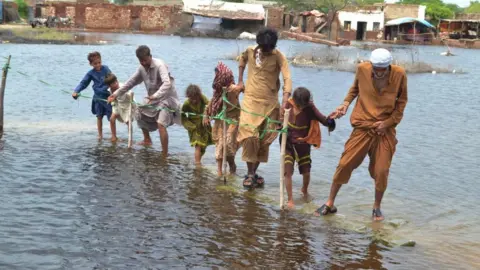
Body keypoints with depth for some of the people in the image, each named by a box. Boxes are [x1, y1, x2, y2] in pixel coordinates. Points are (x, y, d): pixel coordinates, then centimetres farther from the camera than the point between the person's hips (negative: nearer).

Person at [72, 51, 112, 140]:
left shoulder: (105, 69, -7)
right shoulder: (91, 73, 0)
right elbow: (83, 83, -5)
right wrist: (76, 91, -20)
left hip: (108, 96, -2)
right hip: (98, 97, 2)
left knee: (111, 117, 1)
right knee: (99, 116, 12)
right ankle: (100, 135, 23)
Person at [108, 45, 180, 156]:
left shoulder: (159, 65, -24)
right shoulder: (142, 68, 0)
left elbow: (167, 83, -38)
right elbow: (131, 82, 10)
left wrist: (156, 95, -53)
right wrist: (116, 94, 4)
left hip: (167, 98, -9)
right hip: (153, 98, 9)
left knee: (161, 124, -26)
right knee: (139, 113, 17)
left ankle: (165, 155, -23)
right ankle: (147, 140, 35)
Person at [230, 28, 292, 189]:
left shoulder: (278, 57, -13)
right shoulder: (250, 51, -3)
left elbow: (287, 79, -25)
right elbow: (242, 60, 22)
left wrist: (285, 103, -38)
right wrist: (240, 82, 14)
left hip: (270, 103, -1)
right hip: (250, 100, 1)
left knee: (264, 140, 5)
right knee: (249, 136, -13)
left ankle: (253, 173, 20)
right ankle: (250, 174, -3)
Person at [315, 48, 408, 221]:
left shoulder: (399, 74, -9)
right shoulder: (362, 69, -8)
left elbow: (402, 102, 3)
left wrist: (388, 122, -8)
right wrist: (346, 104, -2)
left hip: (385, 129, 0)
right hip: (363, 127, 0)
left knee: (381, 171, -1)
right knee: (345, 164, -3)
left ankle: (377, 208, 22)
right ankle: (330, 204, 12)